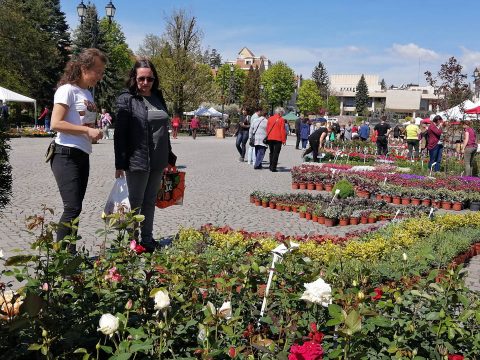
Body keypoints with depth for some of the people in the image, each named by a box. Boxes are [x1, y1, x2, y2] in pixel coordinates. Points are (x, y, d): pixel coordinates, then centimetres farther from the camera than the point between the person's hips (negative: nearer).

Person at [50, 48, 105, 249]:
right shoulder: (67, 90, -9)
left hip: (82, 156, 9)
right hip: (66, 156, -9)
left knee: (75, 208, 10)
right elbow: (56, 123, -17)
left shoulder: (88, 93, 17)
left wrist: (94, 132, 6)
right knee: (72, 208, -12)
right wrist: (87, 130, -19)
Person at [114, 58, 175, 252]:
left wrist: (170, 158, 19)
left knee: (150, 201, 14)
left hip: (158, 162, 6)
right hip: (137, 161, -6)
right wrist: (120, 164, -15)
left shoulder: (158, 98, 12)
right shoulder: (126, 99, -6)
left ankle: (147, 240, 24)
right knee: (135, 203, 4)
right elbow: (120, 133, -11)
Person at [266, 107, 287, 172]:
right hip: (278, 139, -5)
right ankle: (273, 168, -5)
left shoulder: (270, 118, 7)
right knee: (276, 153, -1)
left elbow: (267, 128, 10)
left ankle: (271, 166, 21)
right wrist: (284, 140, -4)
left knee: (271, 152, 17)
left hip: (270, 138, 5)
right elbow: (282, 130, -9)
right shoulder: (281, 119, -7)